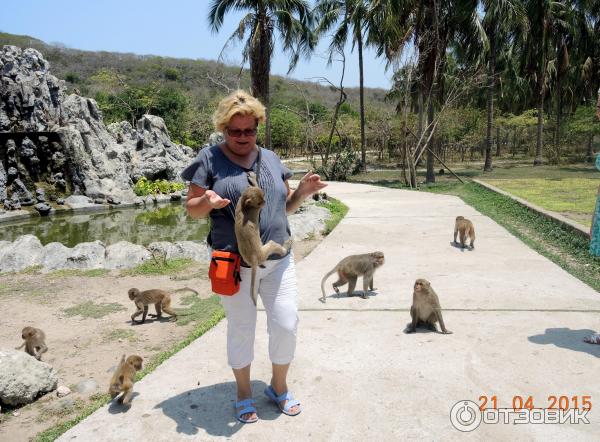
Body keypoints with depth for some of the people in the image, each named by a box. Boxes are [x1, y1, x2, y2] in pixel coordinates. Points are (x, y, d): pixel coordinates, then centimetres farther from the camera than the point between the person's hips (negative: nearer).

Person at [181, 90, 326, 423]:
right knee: (241, 329, 10)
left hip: (278, 260, 4)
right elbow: (192, 209, -2)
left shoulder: (271, 158, 10)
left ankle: (279, 386, 31)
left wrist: (302, 191, -5)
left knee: (287, 325, 6)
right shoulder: (210, 158, -2)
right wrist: (207, 201, -24)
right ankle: (244, 393, 32)